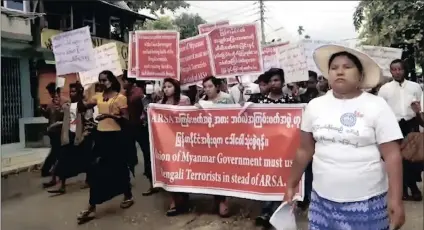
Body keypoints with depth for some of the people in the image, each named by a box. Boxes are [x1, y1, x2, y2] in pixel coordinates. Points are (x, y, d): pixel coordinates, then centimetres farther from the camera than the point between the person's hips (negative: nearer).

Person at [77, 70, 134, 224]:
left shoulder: (120, 97, -4)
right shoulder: (98, 97, 12)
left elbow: (126, 118, -8)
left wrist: (110, 115, -19)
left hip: (115, 136, -5)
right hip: (101, 135, 5)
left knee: (120, 167, 8)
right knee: (96, 170, 2)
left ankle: (128, 196, 31)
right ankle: (91, 207, 6)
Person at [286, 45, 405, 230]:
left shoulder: (377, 106, -6)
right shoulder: (314, 106, 2)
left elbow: (392, 155, -8)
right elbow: (305, 150, 9)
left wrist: (396, 199, -13)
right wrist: (291, 184, 12)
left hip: (366, 201, -2)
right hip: (322, 199, 3)